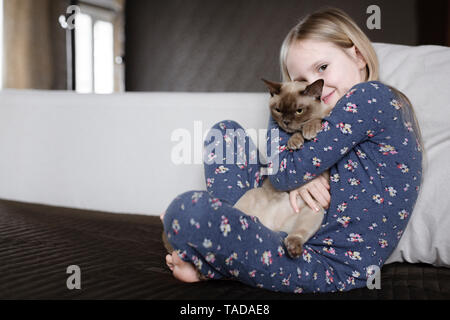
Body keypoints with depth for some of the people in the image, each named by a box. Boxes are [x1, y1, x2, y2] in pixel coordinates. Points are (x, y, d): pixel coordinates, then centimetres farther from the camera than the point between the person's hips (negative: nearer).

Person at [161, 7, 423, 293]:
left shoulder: (370, 96, -13)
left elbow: (285, 172, -16)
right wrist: (299, 177, -10)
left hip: (333, 267, -11)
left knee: (190, 209, -33)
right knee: (226, 132, 16)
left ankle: (206, 266, 4)